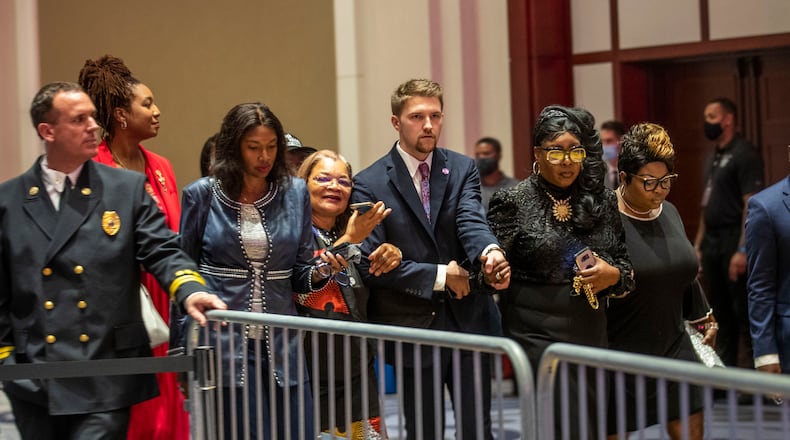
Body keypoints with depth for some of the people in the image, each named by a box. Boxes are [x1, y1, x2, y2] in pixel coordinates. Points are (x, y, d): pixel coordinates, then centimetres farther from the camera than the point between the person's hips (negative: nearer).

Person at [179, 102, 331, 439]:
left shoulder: (295, 193, 6)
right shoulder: (202, 195, 0)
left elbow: (299, 275, 11)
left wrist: (320, 272, -12)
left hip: (282, 346, 3)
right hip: (224, 346, -3)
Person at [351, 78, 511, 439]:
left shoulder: (462, 169, 4)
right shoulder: (369, 185, -5)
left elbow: (471, 221, -14)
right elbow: (371, 263, -12)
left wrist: (489, 252, -37)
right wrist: (439, 275, -15)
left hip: (468, 320, 2)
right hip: (412, 327, -2)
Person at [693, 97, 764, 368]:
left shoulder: (744, 154, -11)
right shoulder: (713, 158, 16)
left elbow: (752, 204, -17)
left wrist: (742, 250, -22)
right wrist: (698, 244, 15)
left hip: (733, 241, -8)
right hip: (712, 242, 9)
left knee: (743, 313, -6)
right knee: (721, 313, 13)